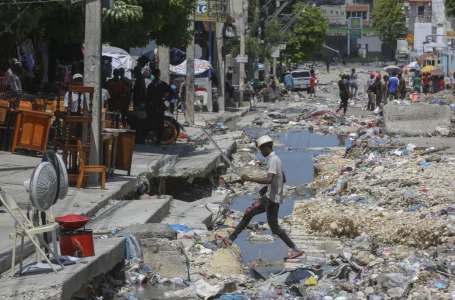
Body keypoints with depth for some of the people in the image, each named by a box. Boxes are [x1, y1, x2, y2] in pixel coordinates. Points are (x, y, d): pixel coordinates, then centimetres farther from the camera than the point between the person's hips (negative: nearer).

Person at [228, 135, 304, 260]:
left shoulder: (273, 160, -19)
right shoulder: (274, 159, 12)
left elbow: (269, 179, -33)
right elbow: (283, 179, 22)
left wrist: (249, 178, -28)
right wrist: (267, 188, 20)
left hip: (273, 199, -10)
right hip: (269, 196, 10)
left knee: (274, 227, -4)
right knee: (249, 212, 12)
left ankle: (295, 250, 3)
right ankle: (231, 238, 17)